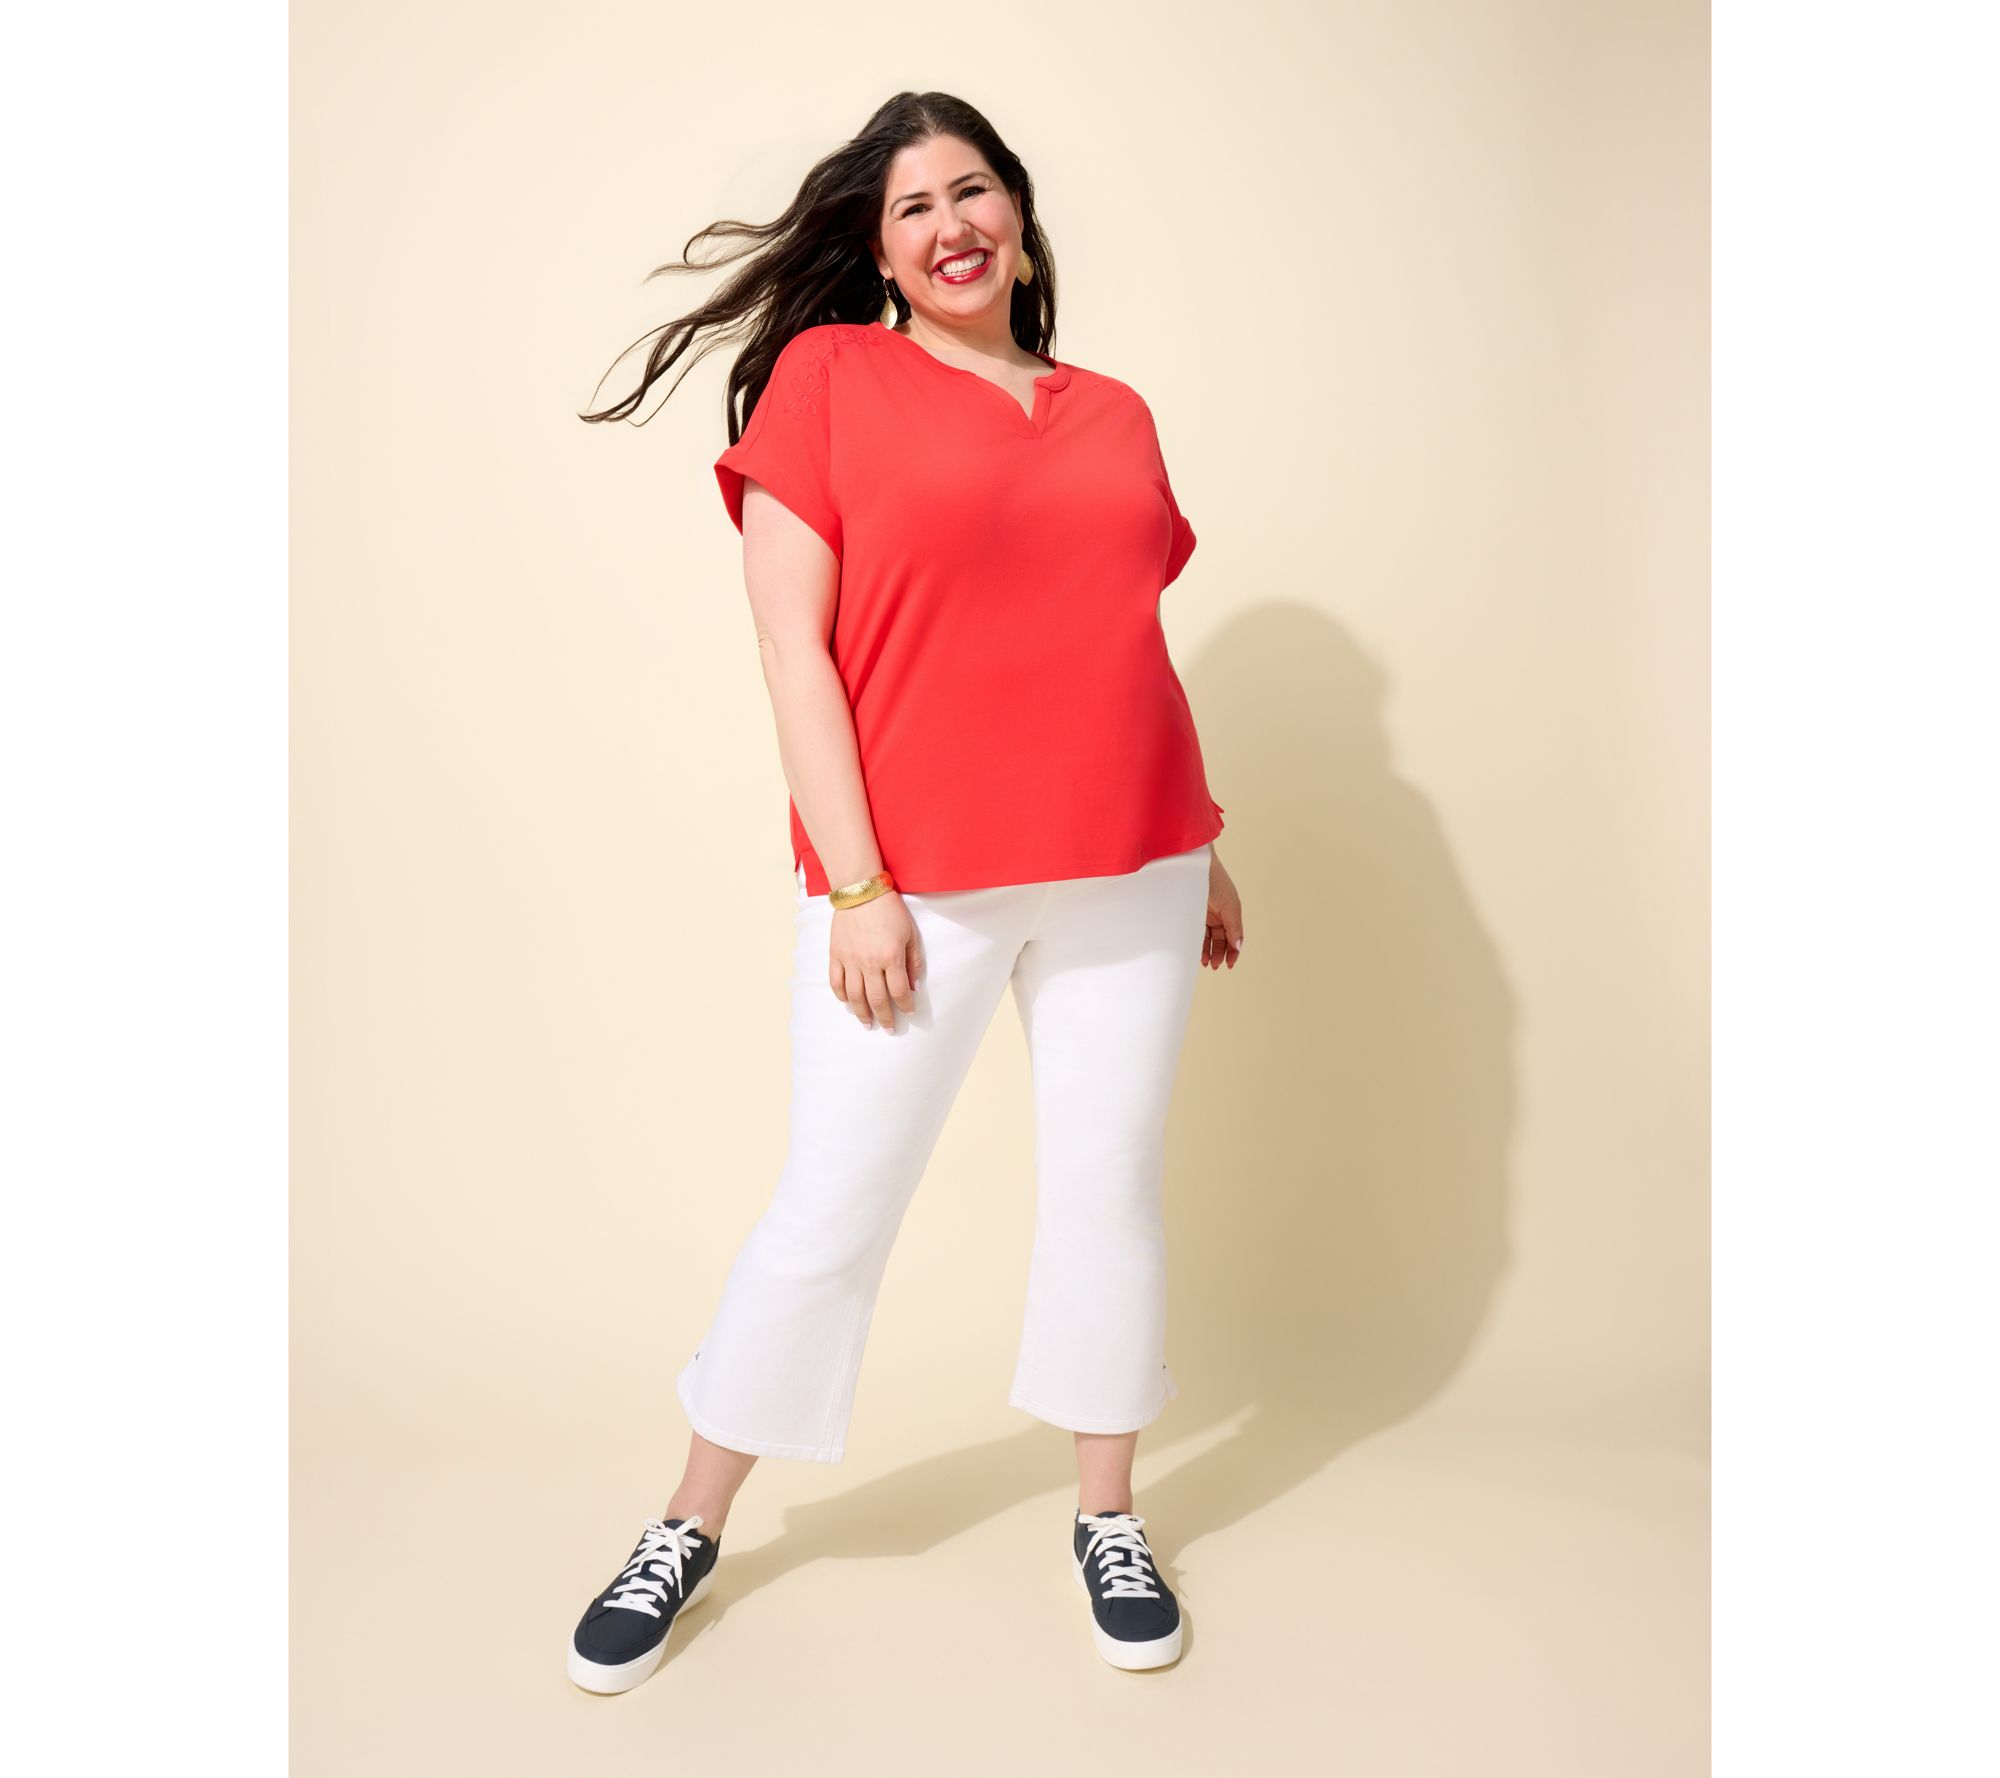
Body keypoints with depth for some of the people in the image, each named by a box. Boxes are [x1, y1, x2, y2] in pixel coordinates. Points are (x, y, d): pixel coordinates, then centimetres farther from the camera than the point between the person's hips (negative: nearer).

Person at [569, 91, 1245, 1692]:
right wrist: (855, 883, -13)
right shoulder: (829, 375, 1)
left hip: (1129, 872, 4)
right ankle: (691, 1529, 26)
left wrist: (1205, 849, 17)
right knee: (833, 1212, 4)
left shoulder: (1116, 414, 13)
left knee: (1112, 1189, 10)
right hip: (916, 880, -4)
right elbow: (793, 647, -6)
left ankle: (1108, 1517, 30)